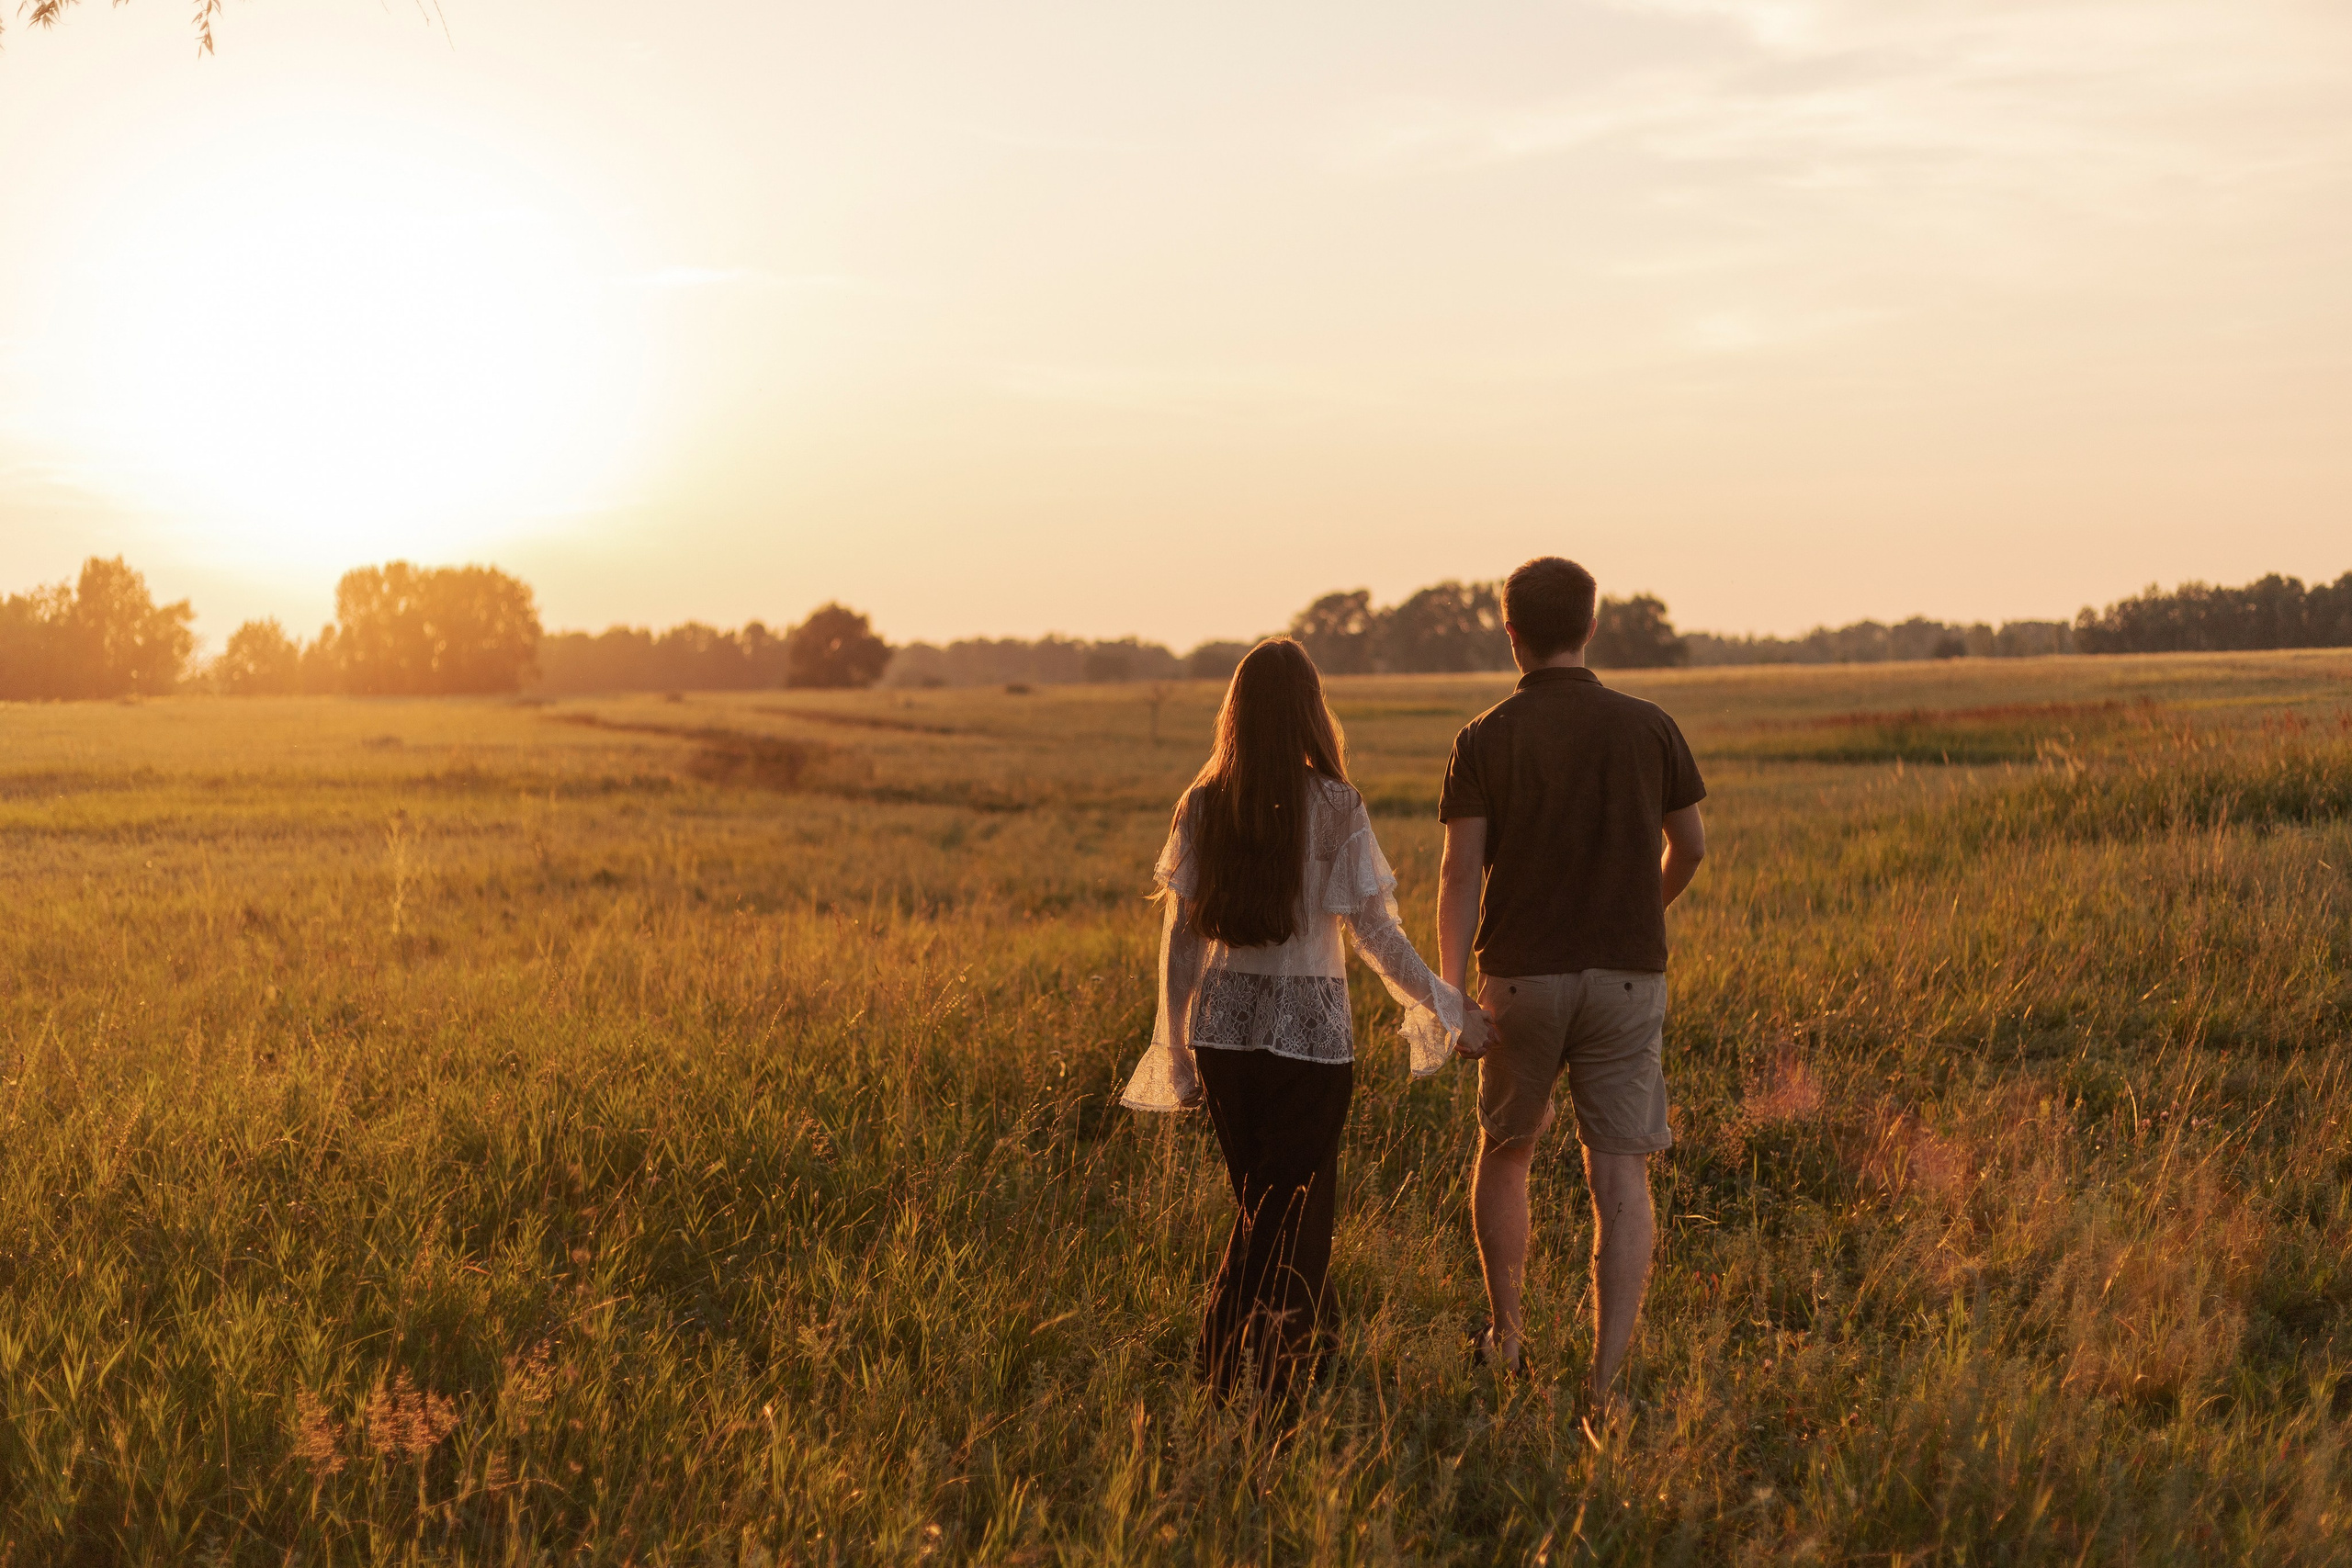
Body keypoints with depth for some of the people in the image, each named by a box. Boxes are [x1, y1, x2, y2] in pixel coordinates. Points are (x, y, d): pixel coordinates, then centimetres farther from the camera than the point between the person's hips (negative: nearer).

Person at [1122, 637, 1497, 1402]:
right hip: (1309, 1029, -4)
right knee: (1296, 1209, 7)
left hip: (1223, 1024, 4)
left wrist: (1176, 1049, 12)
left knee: (1258, 1202, 19)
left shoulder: (1202, 805, 0)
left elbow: (1180, 937, 3)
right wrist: (1449, 1009, 0)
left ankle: (1310, 1345, 30)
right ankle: (1253, 1381, 5)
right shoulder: (1334, 806, -10)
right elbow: (1375, 933, -10)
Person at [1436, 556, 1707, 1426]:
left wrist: (1446, 994, -8)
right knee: (1620, 1179, -1)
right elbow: (1690, 845, 10)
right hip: (1626, 974, 0)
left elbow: (1460, 874, -10)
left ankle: (1506, 1335, 28)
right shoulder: (1648, 727, 0)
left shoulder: (1483, 740, -5)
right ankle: (1606, 1380, -8)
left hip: (1520, 978, 0)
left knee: (1504, 1153, 22)